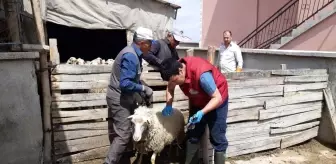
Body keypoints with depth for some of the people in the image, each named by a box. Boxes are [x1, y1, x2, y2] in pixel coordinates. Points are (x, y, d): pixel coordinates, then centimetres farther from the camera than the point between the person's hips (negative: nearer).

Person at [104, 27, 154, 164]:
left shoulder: (134, 54, 8)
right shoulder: (130, 56, -23)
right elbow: (125, 84, -29)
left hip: (126, 97, 10)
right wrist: (143, 88, -18)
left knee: (127, 132, 16)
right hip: (119, 99, -10)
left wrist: (143, 91, 5)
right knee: (123, 135, -7)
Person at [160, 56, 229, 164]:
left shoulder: (202, 74, -39)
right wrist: (169, 106, -14)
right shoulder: (176, 70, -19)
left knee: (217, 137, -3)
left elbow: (217, 98, -30)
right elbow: (170, 88, 0)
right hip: (198, 101, 6)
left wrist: (202, 112, -41)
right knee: (193, 134, 10)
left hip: (216, 101, -6)